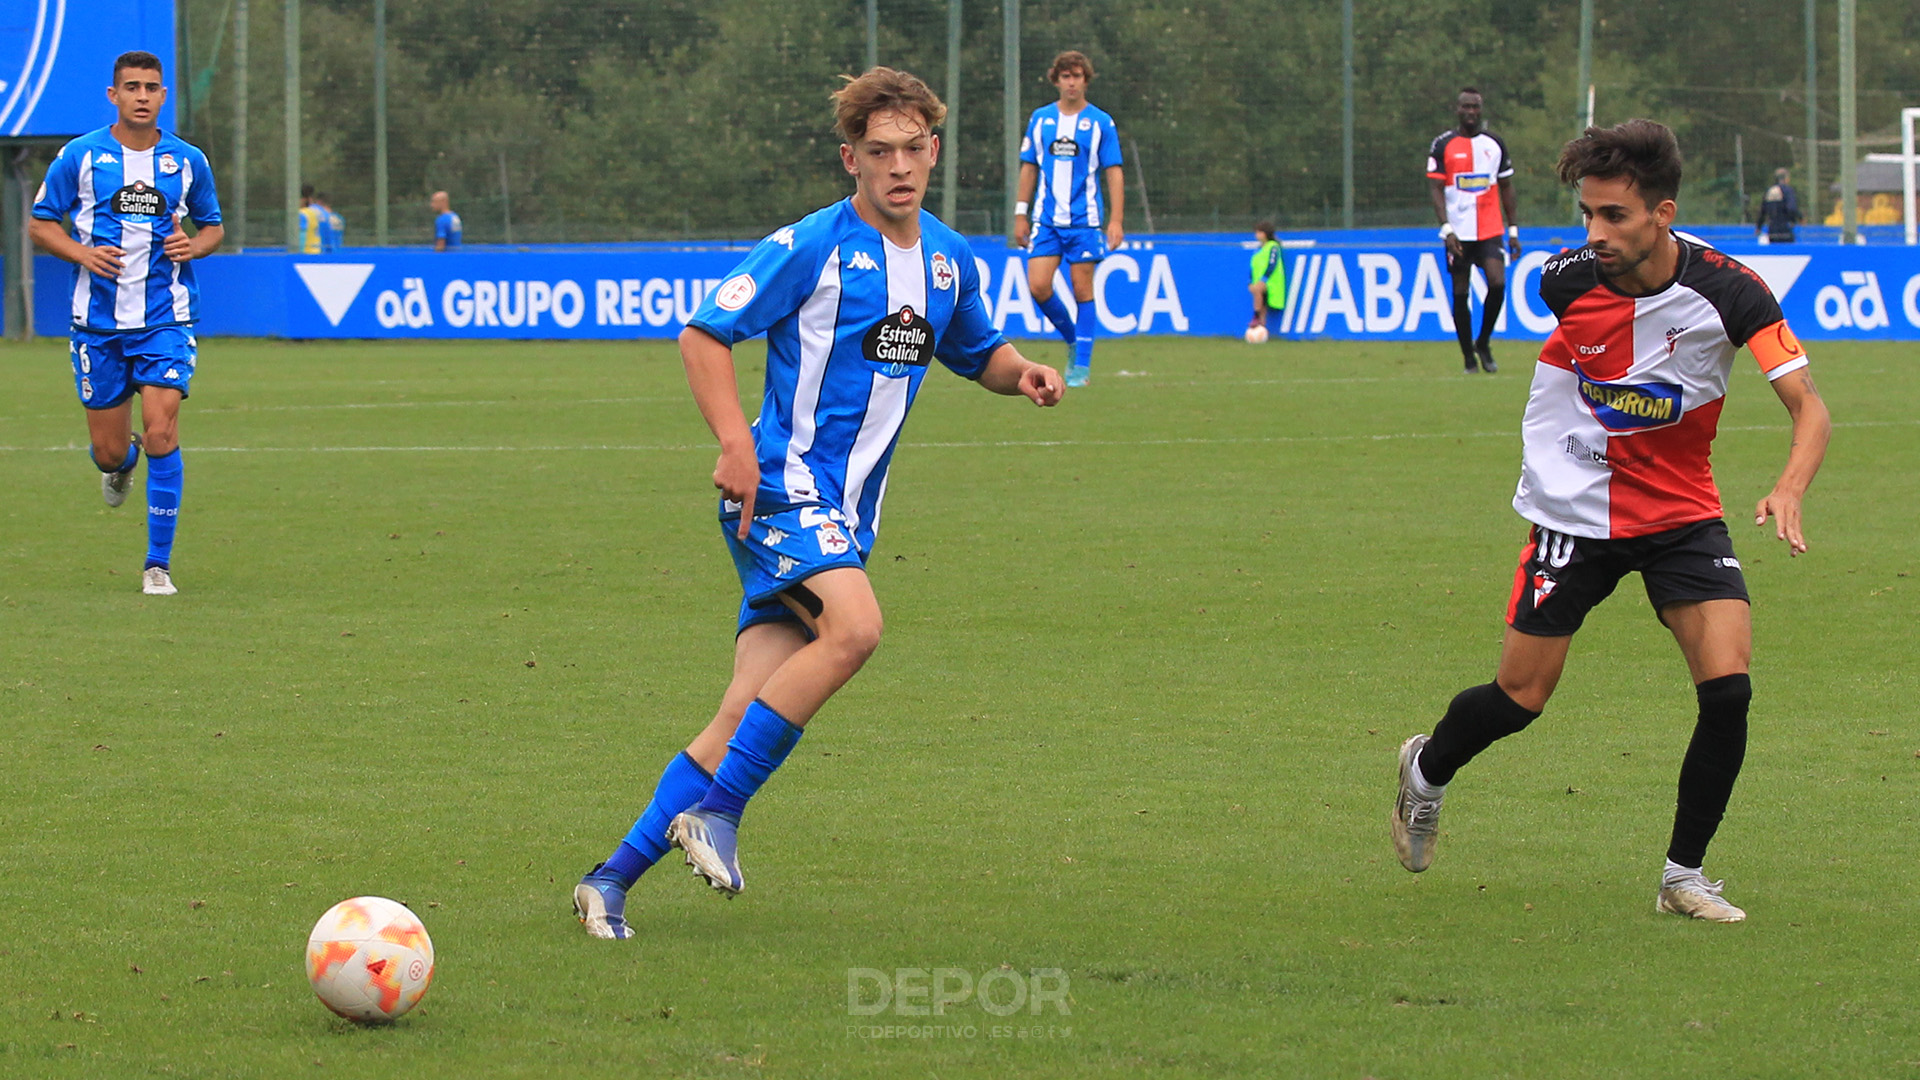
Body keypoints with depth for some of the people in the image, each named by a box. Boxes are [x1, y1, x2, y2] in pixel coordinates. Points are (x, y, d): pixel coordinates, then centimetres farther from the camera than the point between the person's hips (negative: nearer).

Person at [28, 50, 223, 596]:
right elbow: (41, 223, 5)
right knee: (109, 450, 4)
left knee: (161, 432, -15)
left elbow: (213, 226, 16)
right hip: (98, 320, 0)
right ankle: (121, 464, 44)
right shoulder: (81, 156, -1)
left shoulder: (188, 161, 3)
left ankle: (158, 564, -8)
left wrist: (193, 245, -7)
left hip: (166, 319, 0)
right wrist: (83, 253, -14)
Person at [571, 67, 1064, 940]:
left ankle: (615, 877, 1)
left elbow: (976, 351, 30)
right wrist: (735, 442, -19)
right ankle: (716, 812, -23)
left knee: (749, 714, -2)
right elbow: (704, 333, -7)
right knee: (854, 625, -32)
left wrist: (1021, 373, 6)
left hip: (844, 512, 7)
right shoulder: (812, 246, -8)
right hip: (783, 485, -7)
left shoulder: (949, 261, 13)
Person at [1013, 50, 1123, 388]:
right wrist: (1020, 214, 10)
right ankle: (1072, 337, 16)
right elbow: (1029, 167, 14)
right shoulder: (1040, 119, 8)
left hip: (1084, 219, -2)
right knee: (1038, 286, -8)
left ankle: (1082, 364, 6)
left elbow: (1114, 173, -1)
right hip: (1047, 219, 2)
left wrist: (1116, 220, -9)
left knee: (1082, 290, -1)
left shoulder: (1101, 122, 0)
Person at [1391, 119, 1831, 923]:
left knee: (1728, 687, -16)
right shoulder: (1568, 280, -15)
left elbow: (1809, 410, -21)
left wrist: (1790, 489, -40)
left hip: (1682, 514, 0)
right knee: (1520, 699, 3)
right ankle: (1427, 771, 36)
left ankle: (1684, 876, 0)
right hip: (1574, 511, 0)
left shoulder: (1726, 290, -20)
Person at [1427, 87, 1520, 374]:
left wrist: (1513, 230, 10)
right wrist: (1446, 228, -15)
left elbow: (1506, 186, 15)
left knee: (1497, 283, -15)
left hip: (1491, 231, 2)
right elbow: (1435, 188, -4)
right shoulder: (1443, 145, 0)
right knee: (1461, 293, 1)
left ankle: (1483, 342, 6)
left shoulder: (1494, 144, 9)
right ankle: (1469, 357, 11)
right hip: (1459, 232, -2)